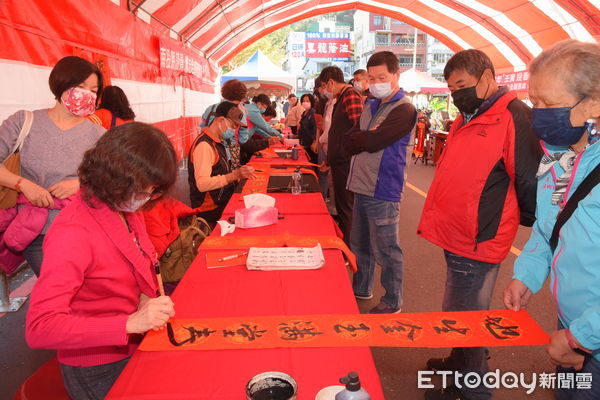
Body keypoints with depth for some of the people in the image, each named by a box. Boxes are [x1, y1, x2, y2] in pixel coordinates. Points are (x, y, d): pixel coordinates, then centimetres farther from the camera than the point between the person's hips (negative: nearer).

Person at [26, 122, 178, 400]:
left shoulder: (126, 208, -3)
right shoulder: (73, 233, -25)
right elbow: (39, 327, -26)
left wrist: (148, 299, -8)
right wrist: (130, 323, -33)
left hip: (135, 346, 6)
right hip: (99, 371, -6)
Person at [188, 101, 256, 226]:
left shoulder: (217, 141, 15)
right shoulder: (204, 145, -18)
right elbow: (202, 184, -26)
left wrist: (240, 173, 5)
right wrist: (235, 175, -28)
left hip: (223, 203, 9)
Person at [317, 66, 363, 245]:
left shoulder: (350, 95, -14)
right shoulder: (340, 98, 18)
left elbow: (358, 128, -25)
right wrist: (330, 160, 23)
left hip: (346, 162, -10)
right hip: (340, 161, 10)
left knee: (346, 208, -2)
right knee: (342, 205, 19)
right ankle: (342, 241, 33)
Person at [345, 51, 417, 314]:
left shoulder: (404, 110, -11)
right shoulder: (371, 106, 14)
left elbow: (373, 142, -22)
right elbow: (350, 144, 7)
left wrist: (358, 137, -3)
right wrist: (366, 138, -11)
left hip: (383, 192, -8)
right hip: (362, 187, 8)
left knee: (386, 251, 4)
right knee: (360, 245, 20)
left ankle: (393, 302, 20)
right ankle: (361, 288, 38)